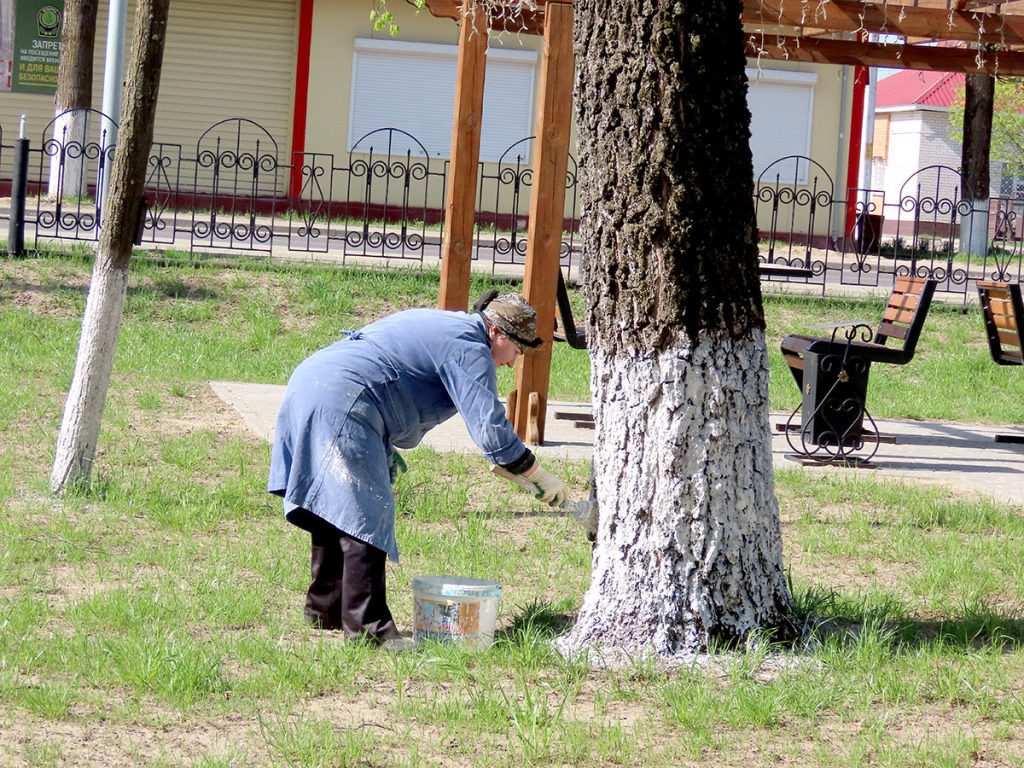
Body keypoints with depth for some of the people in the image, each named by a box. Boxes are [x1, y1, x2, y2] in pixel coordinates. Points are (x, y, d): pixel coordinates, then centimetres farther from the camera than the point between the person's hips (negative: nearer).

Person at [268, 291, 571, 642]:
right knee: (367, 513, -10)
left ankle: (325, 609, 27)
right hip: (339, 405, -11)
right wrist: (540, 477, -6)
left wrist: (385, 447, 32)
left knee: (333, 509, 19)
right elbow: (491, 429, -14)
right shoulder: (470, 350, -8)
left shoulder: (439, 324, 23)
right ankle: (366, 625, -12)